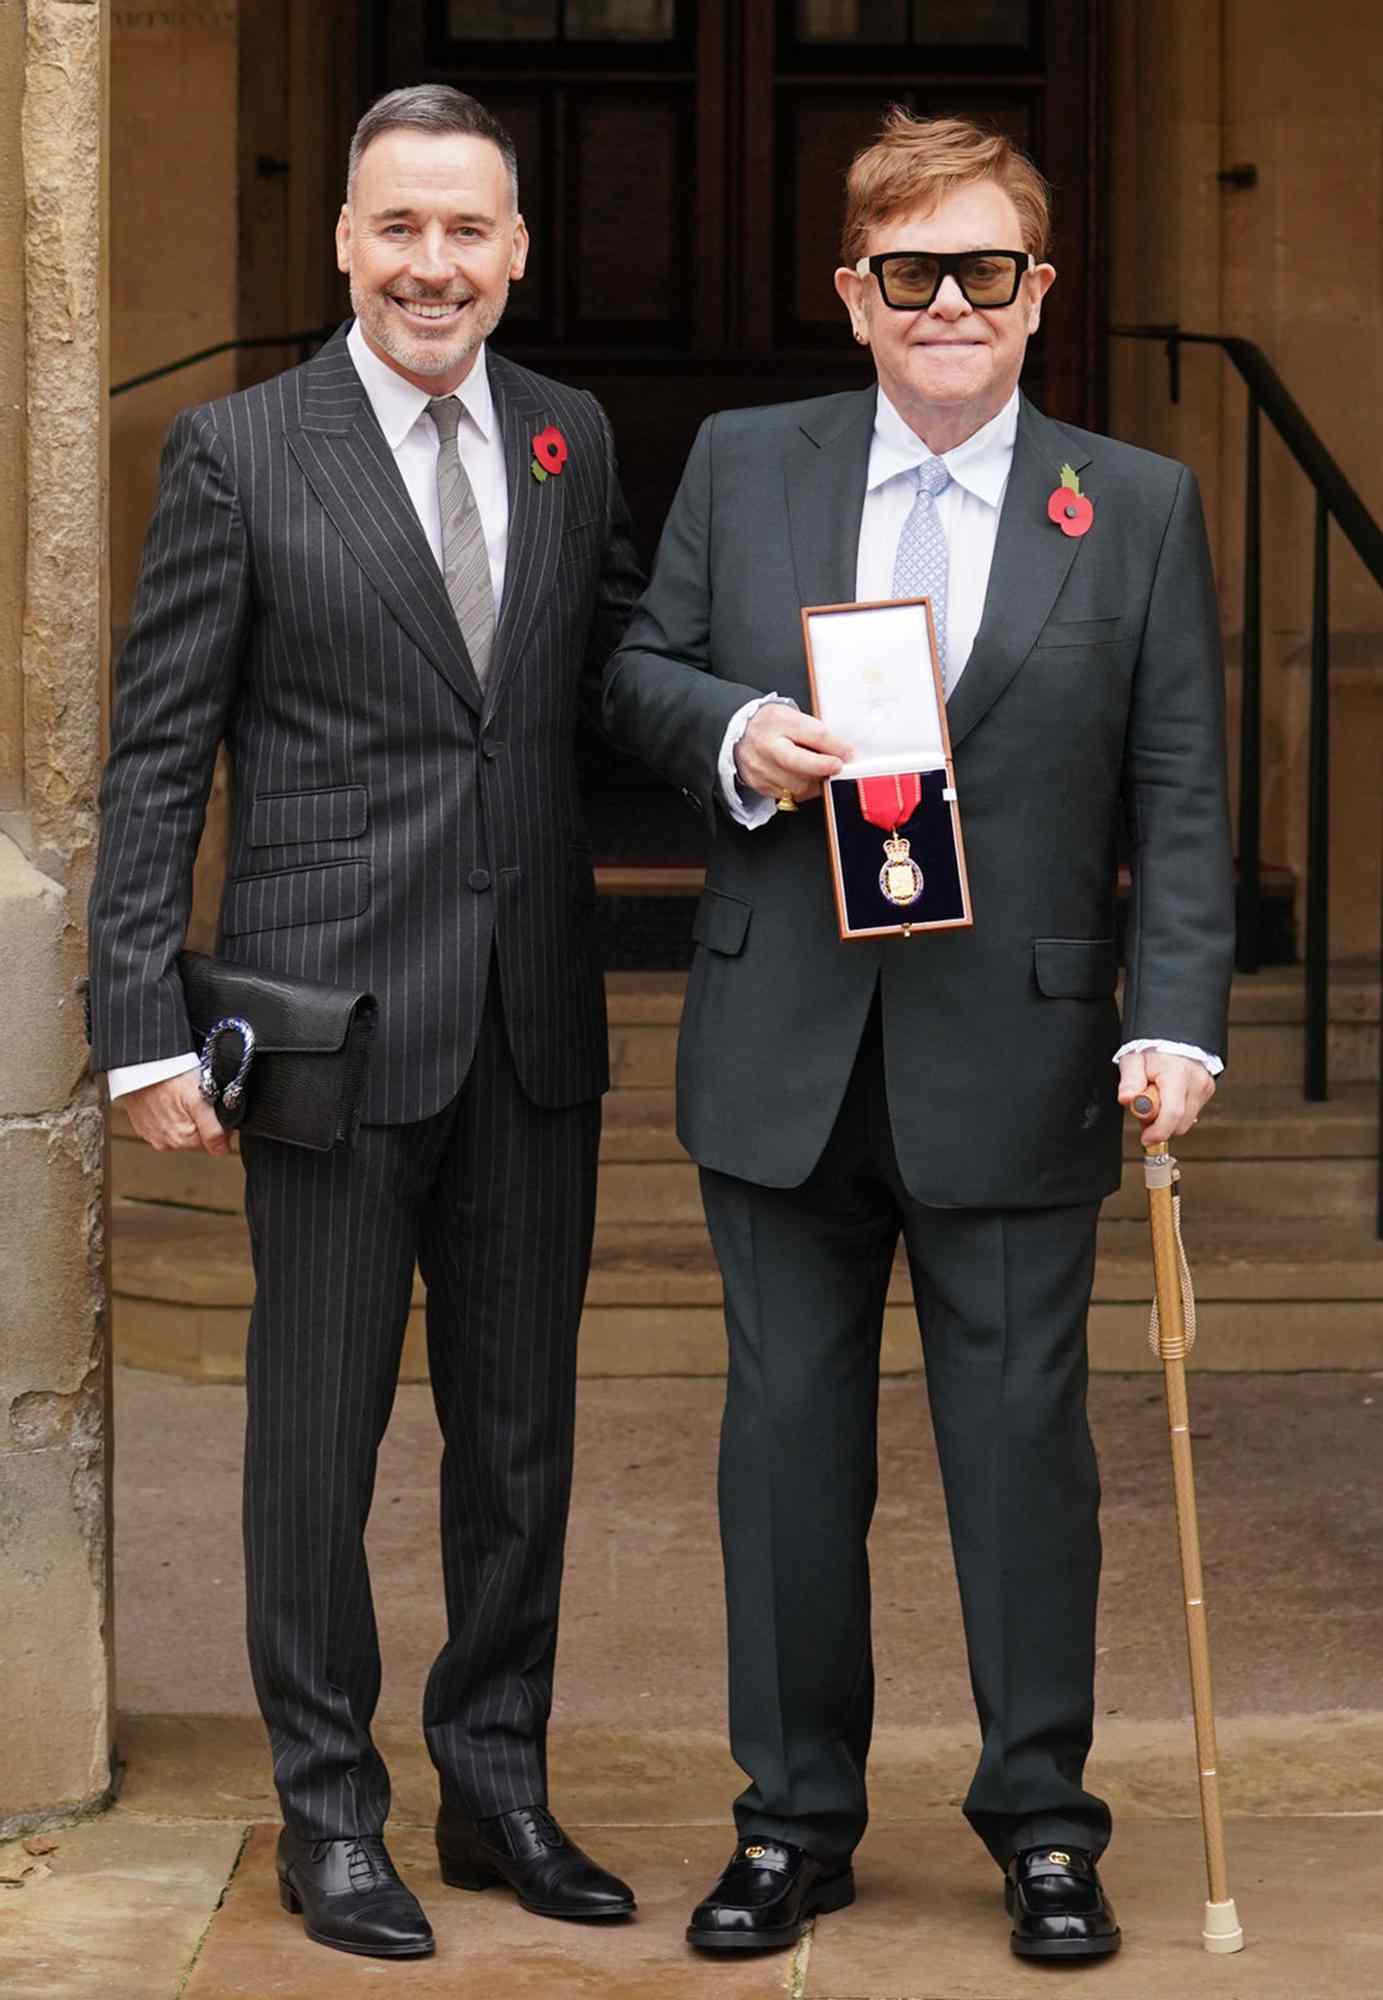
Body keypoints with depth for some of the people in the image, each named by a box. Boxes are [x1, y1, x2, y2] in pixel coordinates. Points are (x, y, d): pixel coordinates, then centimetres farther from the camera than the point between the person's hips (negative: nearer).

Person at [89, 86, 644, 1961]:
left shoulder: (573, 438, 9)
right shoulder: (239, 451, -4)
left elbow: (623, 669, 17)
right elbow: (156, 757, -4)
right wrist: (146, 1028, -9)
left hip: (534, 1024, 4)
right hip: (334, 1014, -4)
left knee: (523, 1431, 12)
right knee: (318, 1435, 5)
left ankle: (499, 1784, 27)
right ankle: (330, 1812, 18)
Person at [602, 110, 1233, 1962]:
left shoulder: (1139, 508, 3)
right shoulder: (741, 468, 6)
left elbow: (1181, 799, 0)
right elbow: (635, 672, 11)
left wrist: (1177, 1019, -10)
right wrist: (732, 732, -11)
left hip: (1015, 1062, -1)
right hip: (786, 1059, 2)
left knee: (1023, 1438, 4)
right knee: (789, 1434, 9)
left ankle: (1042, 1821, 19)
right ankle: (794, 1816, 22)